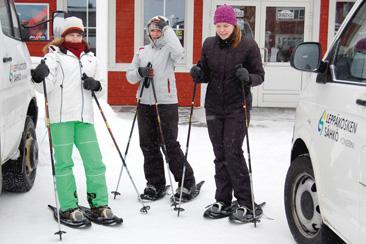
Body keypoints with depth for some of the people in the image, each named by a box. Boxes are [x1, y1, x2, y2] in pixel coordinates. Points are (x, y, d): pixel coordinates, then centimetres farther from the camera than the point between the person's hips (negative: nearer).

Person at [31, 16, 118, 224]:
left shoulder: (90, 58, 20)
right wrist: (40, 77, -26)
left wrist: (95, 85, 0)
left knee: (95, 161, 3)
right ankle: (68, 207, 8)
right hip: (61, 115, -4)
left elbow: (102, 88, 23)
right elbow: (45, 87, -4)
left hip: (84, 116, 4)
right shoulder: (55, 55, 7)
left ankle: (99, 204, 13)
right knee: (64, 162, -1)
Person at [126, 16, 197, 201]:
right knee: (148, 145, 8)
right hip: (144, 103, 5)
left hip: (166, 103, -5)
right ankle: (155, 184, 20)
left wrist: (166, 28, -14)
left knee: (170, 145, -4)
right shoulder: (142, 51, 15)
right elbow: (130, 76, 14)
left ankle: (187, 183, 9)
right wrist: (140, 72, -9)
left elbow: (178, 51, -25)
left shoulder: (168, 49, 0)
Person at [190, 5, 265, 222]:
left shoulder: (248, 45, -5)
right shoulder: (209, 44, 7)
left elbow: (260, 75, -3)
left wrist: (248, 77, -24)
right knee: (220, 155, 8)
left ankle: (245, 203, 0)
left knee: (233, 153, -11)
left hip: (237, 108, -5)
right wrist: (198, 74, -7)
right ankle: (223, 202, 15)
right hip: (214, 107, 5)